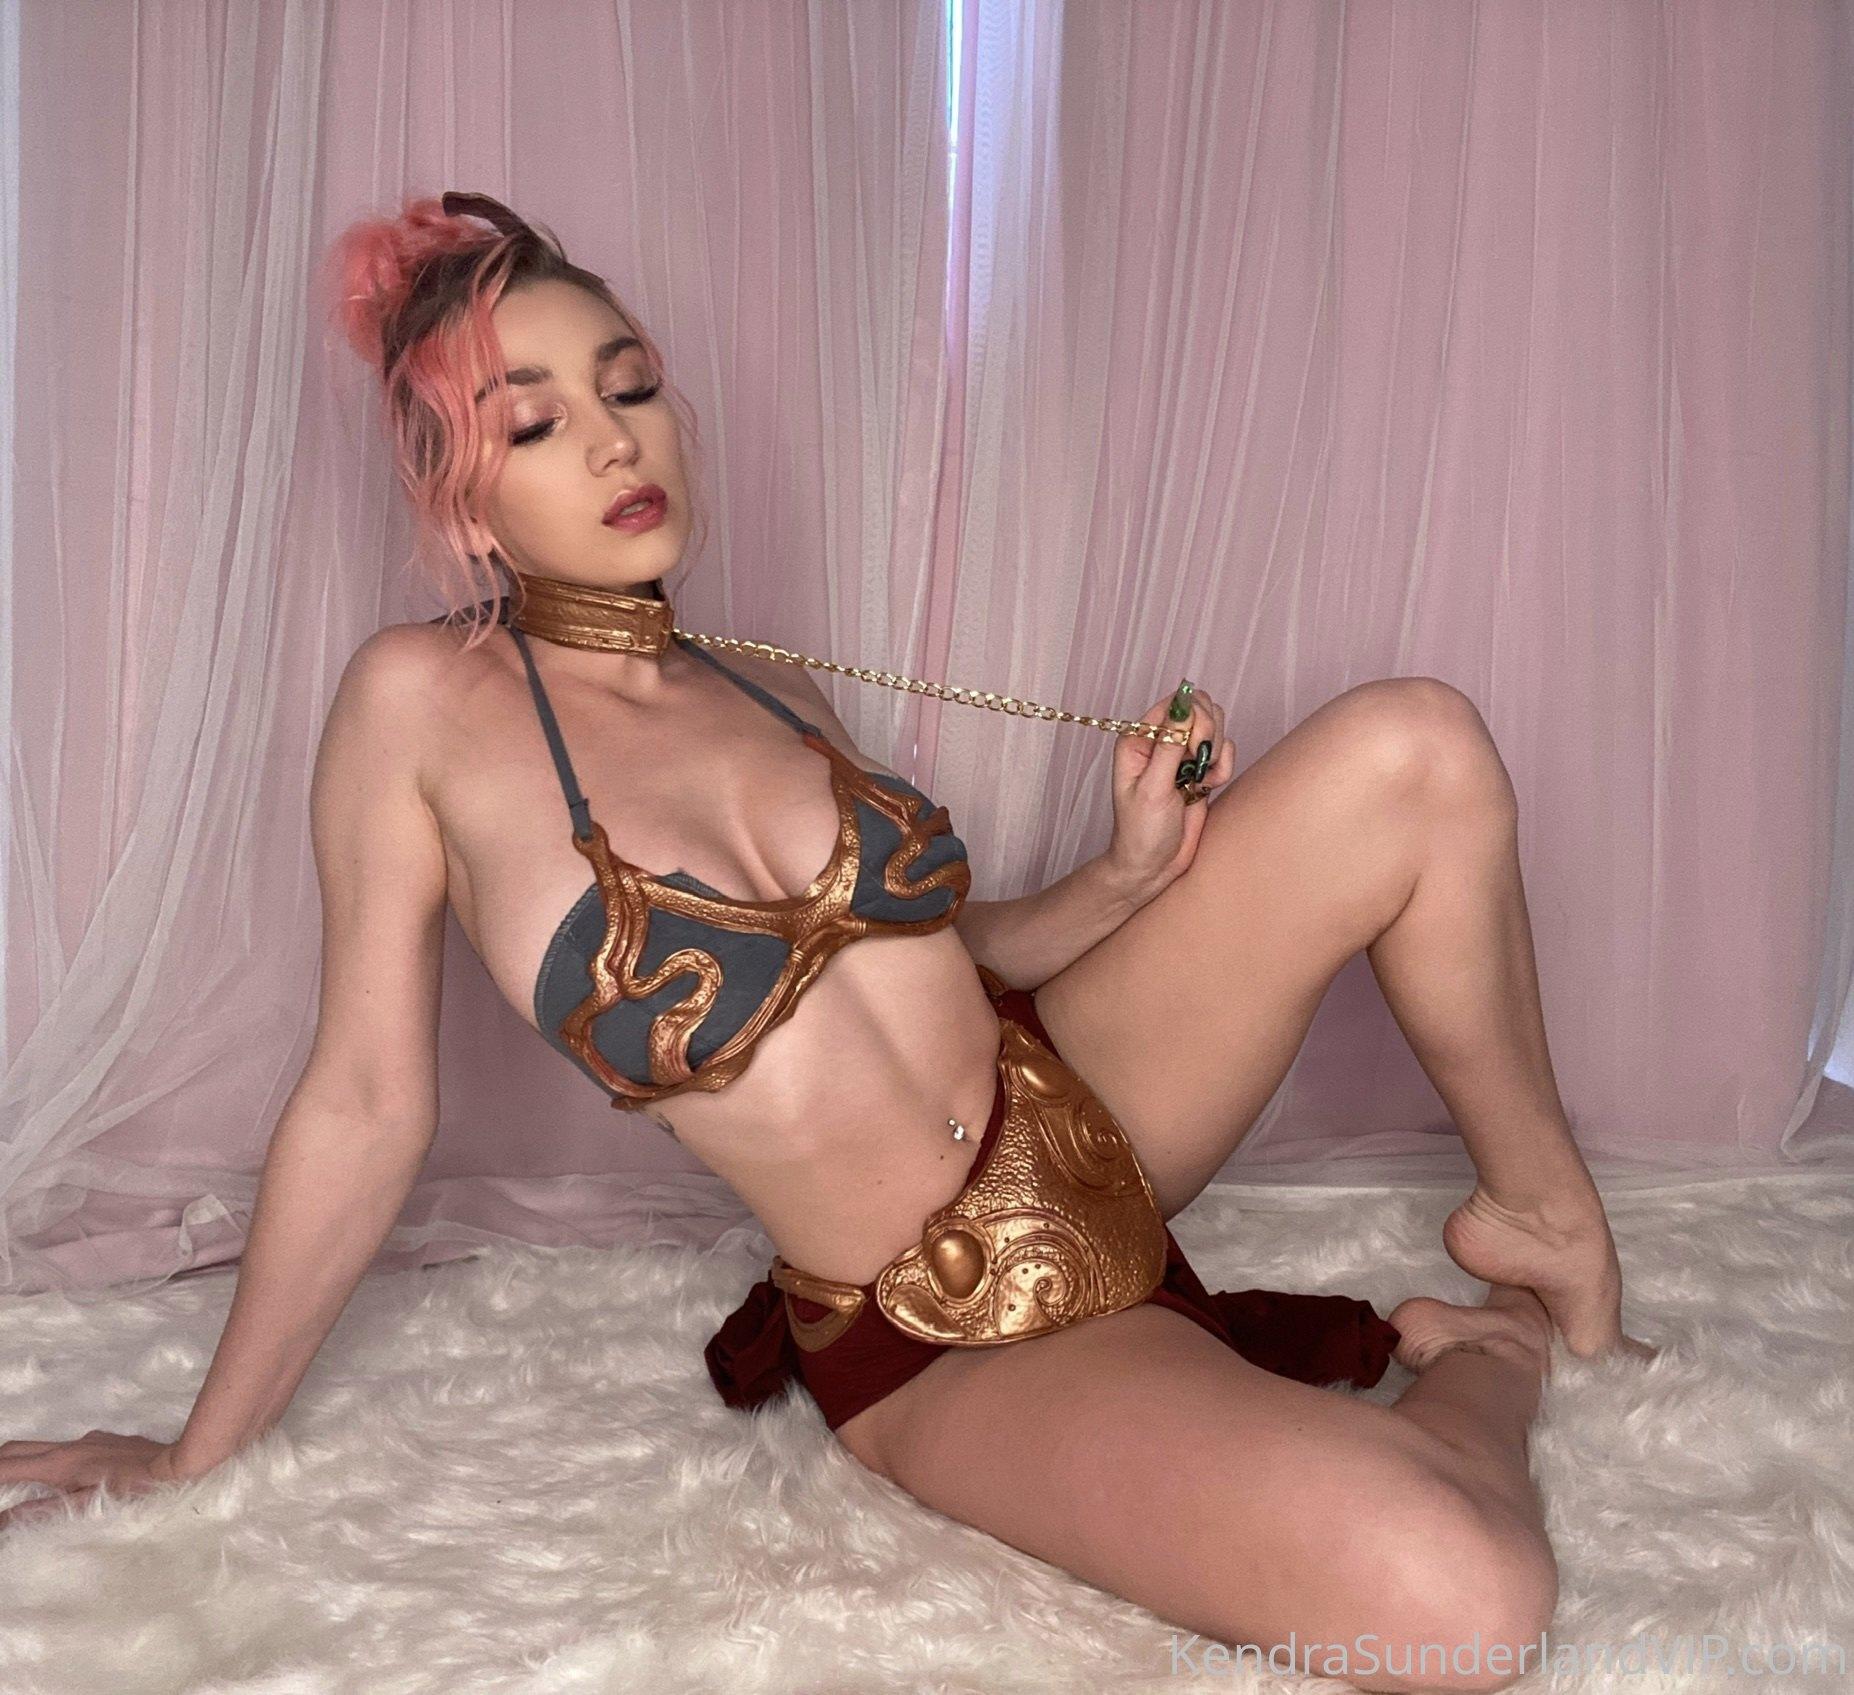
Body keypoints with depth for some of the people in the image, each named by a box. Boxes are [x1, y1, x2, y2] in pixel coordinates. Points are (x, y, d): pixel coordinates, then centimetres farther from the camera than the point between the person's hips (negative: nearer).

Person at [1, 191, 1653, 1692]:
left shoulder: (776, 693, 6)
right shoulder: (422, 703, -11)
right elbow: (369, 1101, -6)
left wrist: (1130, 875, -3)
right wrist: (201, 1453, -1)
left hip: (1079, 1107, 6)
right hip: (955, 1348, -6)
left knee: (1413, 745, -12)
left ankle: (1550, 1232, 10)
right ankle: (1494, 1354, 6)